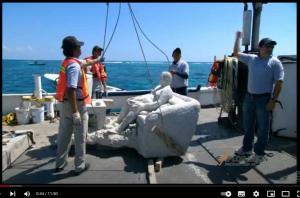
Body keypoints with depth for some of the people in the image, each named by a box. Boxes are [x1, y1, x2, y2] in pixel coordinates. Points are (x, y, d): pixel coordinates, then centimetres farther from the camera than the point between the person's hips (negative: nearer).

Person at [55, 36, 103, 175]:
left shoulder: (68, 62, 10)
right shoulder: (74, 66, -20)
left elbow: (84, 63, 32)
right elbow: (71, 90, -28)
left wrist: (97, 60, 48)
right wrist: (75, 112, -29)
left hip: (65, 103, 9)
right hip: (77, 104, -9)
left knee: (64, 135, 15)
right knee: (80, 137, 4)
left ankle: (60, 164, 27)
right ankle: (80, 166, 15)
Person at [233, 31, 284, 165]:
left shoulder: (275, 63, -7)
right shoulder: (251, 59, 5)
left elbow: (279, 83, -10)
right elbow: (236, 53, 16)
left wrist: (273, 100, -15)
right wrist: (238, 38, 11)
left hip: (264, 99, -5)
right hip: (249, 97, 5)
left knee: (263, 128, 5)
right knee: (248, 126, 16)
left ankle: (259, 154, 17)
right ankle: (246, 148, 31)